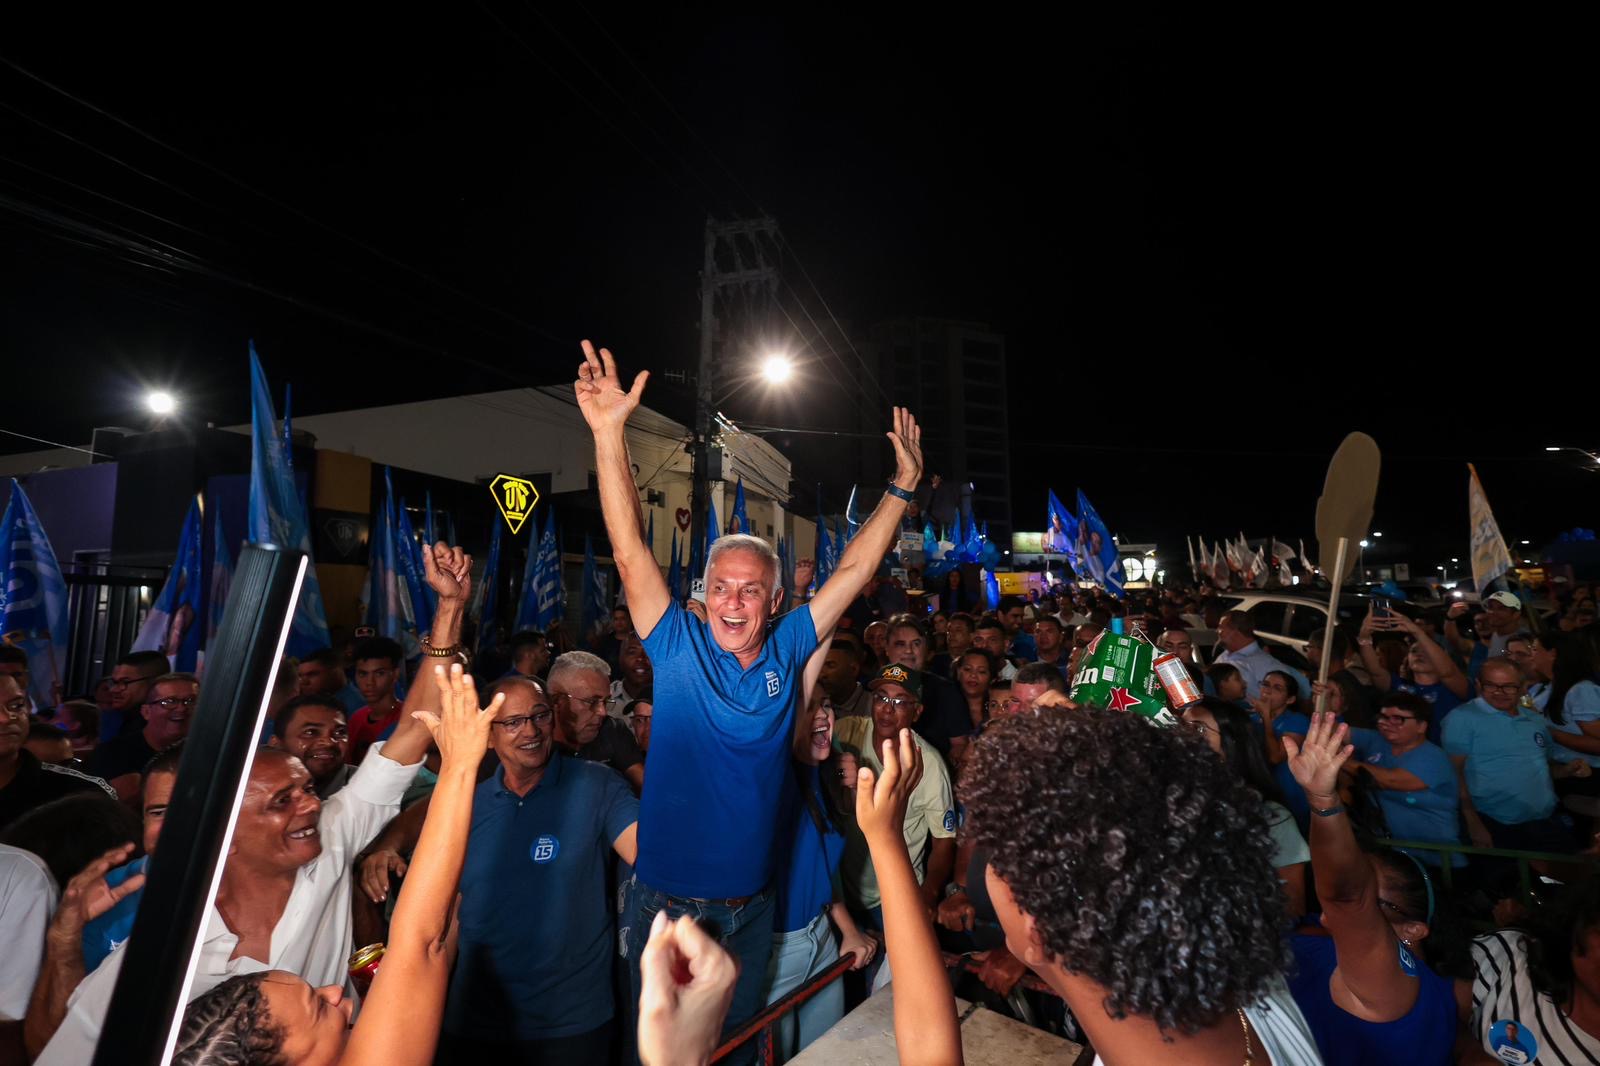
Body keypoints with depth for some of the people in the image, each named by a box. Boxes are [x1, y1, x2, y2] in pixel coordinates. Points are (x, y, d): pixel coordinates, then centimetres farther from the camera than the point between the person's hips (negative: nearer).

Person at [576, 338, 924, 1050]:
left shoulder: (785, 652, -6)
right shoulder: (679, 649, -12)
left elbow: (853, 571, -3)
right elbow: (630, 554, -22)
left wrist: (903, 485, -4)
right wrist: (609, 433, -31)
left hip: (751, 905, 2)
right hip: (667, 903, -2)